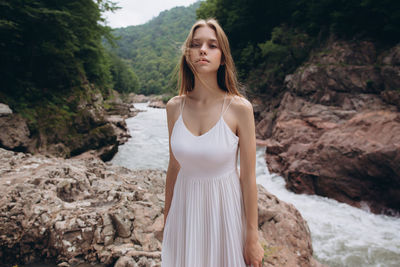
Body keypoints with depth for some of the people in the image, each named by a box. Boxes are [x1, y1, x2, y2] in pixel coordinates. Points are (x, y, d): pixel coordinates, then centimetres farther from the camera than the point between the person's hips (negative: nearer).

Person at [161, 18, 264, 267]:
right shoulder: (174, 106, -5)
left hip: (225, 206, -3)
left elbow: (248, 177, -11)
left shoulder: (239, 108, -15)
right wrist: (167, 219, 11)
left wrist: (253, 238, -6)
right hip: (185, 208, 3)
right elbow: (174, 167, 4)